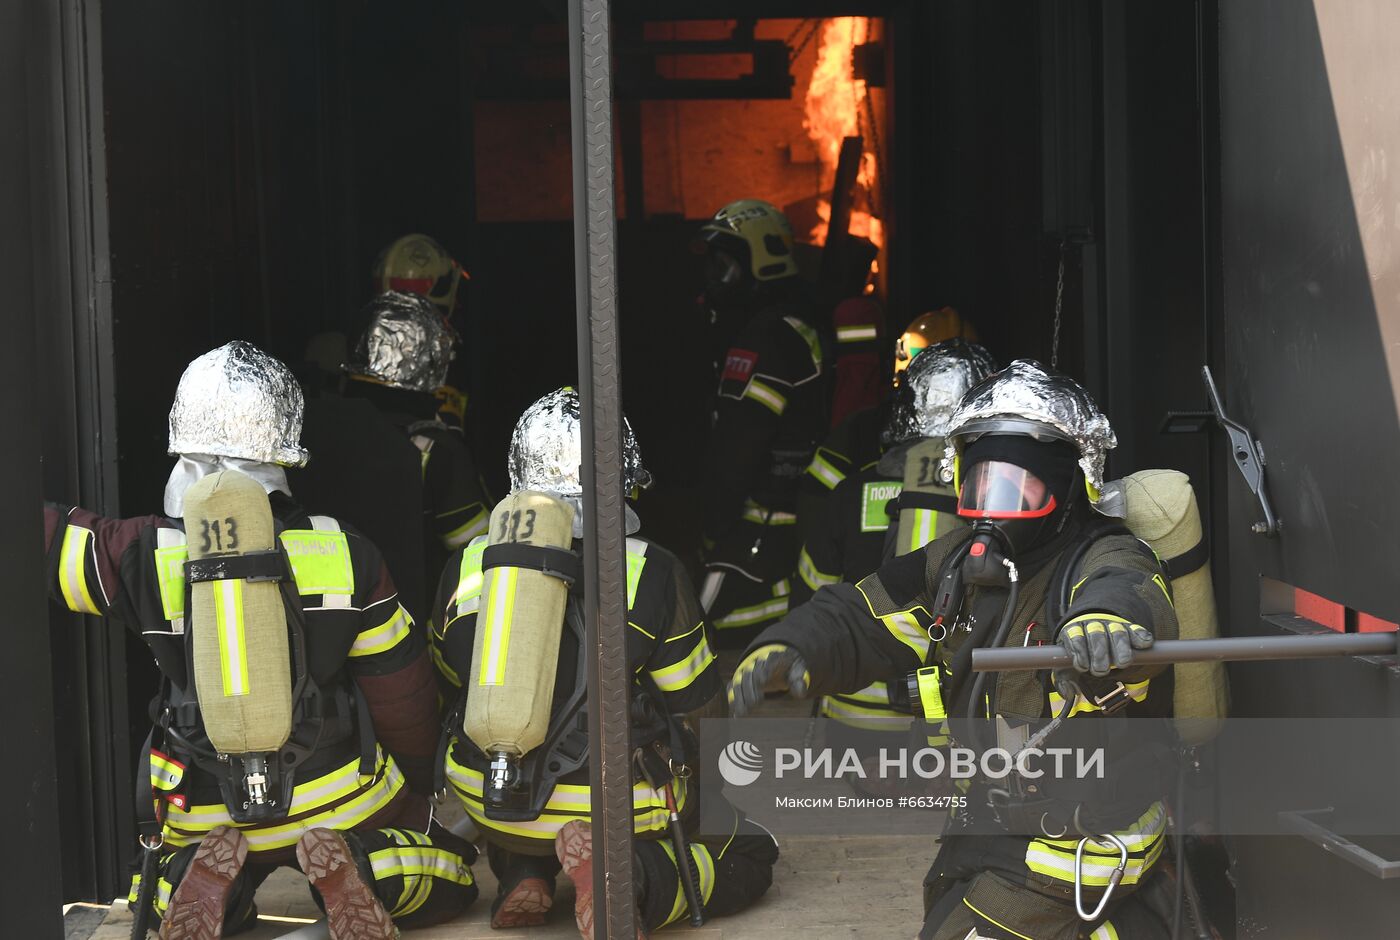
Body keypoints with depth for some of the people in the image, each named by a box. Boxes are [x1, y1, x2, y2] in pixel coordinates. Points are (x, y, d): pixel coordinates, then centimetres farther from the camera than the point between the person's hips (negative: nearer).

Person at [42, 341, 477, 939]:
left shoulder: (145, 558, -13)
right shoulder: (341, 555, -9)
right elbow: (403, 693, 0)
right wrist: (417, 791, 16)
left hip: (206, 813, 1)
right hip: (338, 798, -1)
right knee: (451, 877, 20)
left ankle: (212, 880, -4)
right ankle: (355, 867, -12)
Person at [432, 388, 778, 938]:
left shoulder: (467, 567, 2)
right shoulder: (650, 573, -9)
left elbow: (450, 690, 15)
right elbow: (700, 711, 0)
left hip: (490, 804, 5)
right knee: (750, 857, 13)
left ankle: (525, 874, 7)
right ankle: (633, 877, -14)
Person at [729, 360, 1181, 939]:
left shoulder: (1102, 559, -17)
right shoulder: (961, 563, 5)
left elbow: (1123, 588, -40)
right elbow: (860, 617, 7)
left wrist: (1105, 614, -66)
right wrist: (789, 650, -14)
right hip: (990, 823, 8)